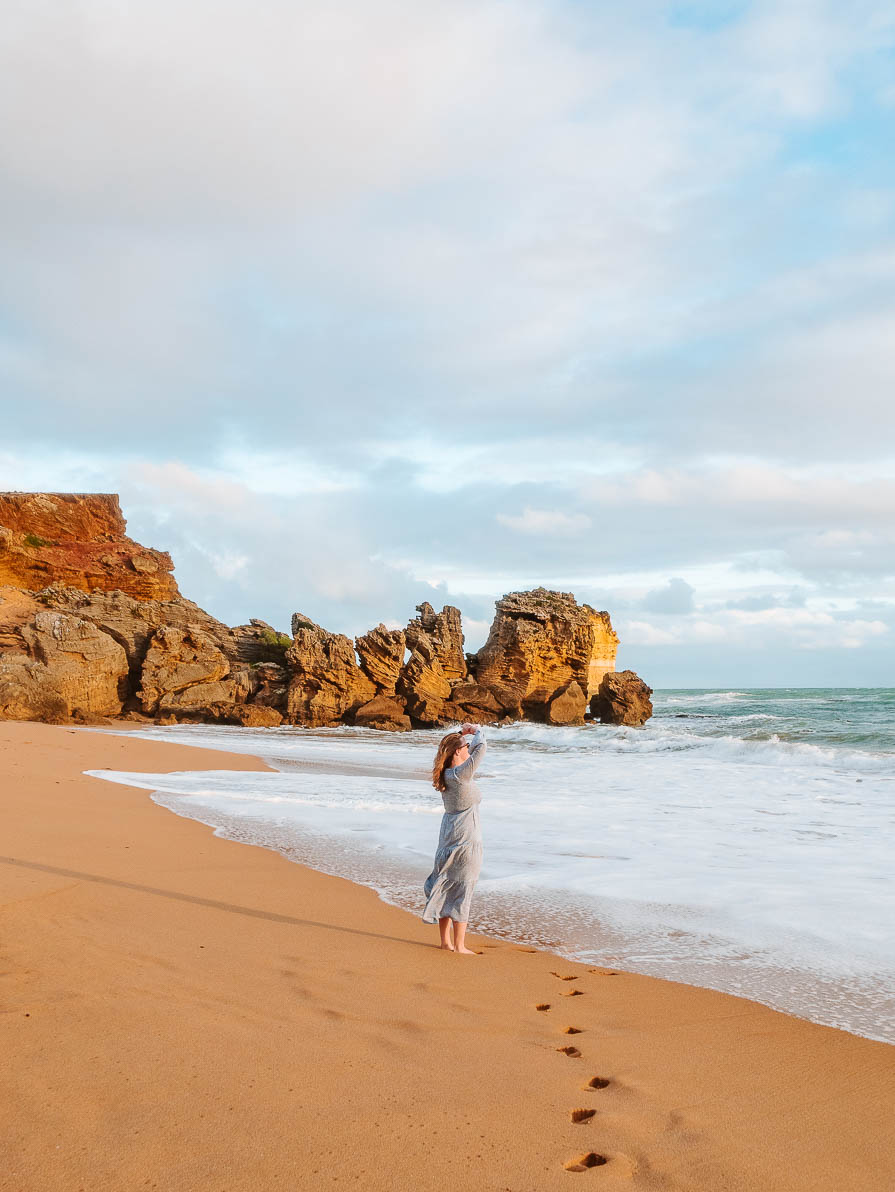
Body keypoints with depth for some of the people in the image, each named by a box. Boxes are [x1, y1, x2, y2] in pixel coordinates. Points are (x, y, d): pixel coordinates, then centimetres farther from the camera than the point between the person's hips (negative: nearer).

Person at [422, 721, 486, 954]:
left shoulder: (446, 774, 5)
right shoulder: (460, 775, -19)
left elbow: (471, 751, 22)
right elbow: (481, 748, -26)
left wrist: (466, 734, 8)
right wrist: (477, 731, -8)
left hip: (449, 836, 9)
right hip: (465, 839, -9)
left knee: (446, 888, 13)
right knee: (462, 891, -1)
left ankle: (445, 941, 21)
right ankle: (459, 945, 5)